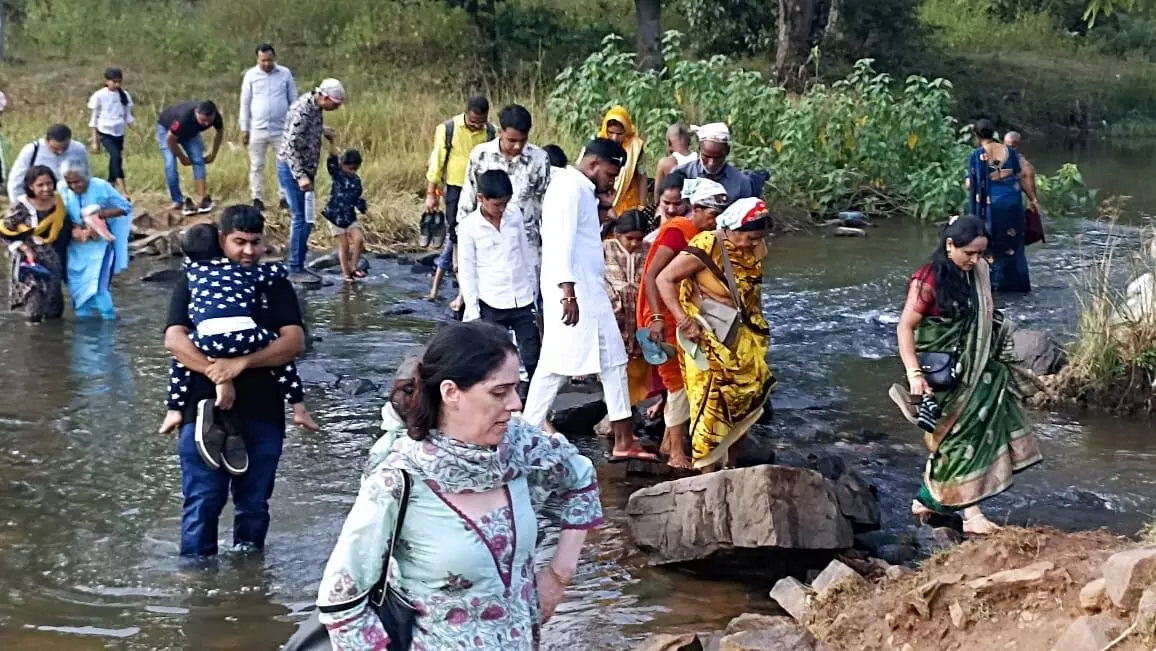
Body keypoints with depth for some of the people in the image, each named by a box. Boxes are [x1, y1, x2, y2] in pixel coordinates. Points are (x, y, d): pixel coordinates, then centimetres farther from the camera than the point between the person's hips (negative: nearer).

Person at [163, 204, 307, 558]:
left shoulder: (274, 285, 8)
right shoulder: (194, 281, 5)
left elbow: (294, 342, -5)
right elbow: (174, 340, -7)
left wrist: (242, 363, -18)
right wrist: (215, 373, -20)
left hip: (262, 415, 2)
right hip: (204, 411, -1)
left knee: (254, 503, 10)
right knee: (202, 502, -1)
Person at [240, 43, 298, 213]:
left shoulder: (285, 74, 2)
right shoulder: (251, 75, 2)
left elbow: (293, 101, 8)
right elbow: (245, 103, 5)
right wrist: (244, 129, 2)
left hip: (281, 129, 0)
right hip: (258, 129, 0)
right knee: (257, 166, 4)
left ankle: (285, 199, 8)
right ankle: (257, 200, 11)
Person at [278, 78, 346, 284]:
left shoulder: (316, 107, 5)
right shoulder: (303, 110, -23)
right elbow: (291, 146, -26)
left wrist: (322, 130, 16)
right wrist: (301, 176, -29)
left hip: (304, 169, 9)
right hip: (291, 168, -9)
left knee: (306, 219, 12)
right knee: (301, 218, -8)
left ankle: (298, 265, 18)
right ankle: (295, 269, -2)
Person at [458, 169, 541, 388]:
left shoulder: (515, 215, 3)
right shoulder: (468, 226, -8)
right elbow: (466, 271, -6)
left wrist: (532, 287, 15)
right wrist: (473, 311, -7)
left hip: (523, 301, 3)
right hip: (491, 305, -3)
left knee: (533, 357, 5)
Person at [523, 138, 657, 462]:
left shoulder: (583, 190, 19)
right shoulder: (570, 186, -13)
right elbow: (561, 241, -21)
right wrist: (568, 293, -27)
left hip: (591, 292, 11)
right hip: (572, 292, -11)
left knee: (613, 362, 9)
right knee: (556, 364, -6)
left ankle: (624, 441, 12)